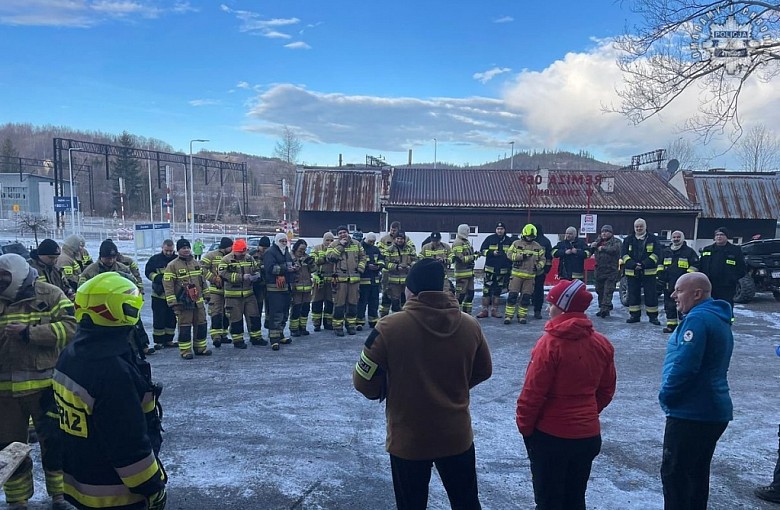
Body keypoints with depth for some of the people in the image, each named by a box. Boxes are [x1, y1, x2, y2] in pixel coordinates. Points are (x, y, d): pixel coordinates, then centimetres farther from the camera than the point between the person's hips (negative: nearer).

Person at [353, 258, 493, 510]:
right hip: (456, 435, 3)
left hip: (408, 439, -3)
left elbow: (364, 382, -12)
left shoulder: (390, 327, -21)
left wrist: (383, 392, 10)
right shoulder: (469, 325, -9)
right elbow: (483, 372, 6)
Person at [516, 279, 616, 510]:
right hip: (589, 435, 6)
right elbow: (606, 390, 8)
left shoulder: (550, 343, -20)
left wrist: (524, 425, -4)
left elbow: (533, 392, -18)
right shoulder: (602, 344, -1)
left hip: (550, 435, -5)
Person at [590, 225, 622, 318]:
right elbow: (589, 252, 18)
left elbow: (615, 249, -21)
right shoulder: (598, 241, 17)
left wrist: (603, 248, -15)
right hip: (599, 270, 6)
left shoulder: (616, 241, 0)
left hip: (611, 271, -6)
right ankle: (602, 308, 21)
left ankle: (605, 308, -18)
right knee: (599, 290, 11)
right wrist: (592, 247, -4)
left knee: (608, 290, -12)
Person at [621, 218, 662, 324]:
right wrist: (633, 265, -15)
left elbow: (656, 254, -5)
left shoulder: (653, 239, 5)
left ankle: (653, 316, 7)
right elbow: (624, 254, 1)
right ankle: (634, 315, 16)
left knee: (651, 294, 0)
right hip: (632, 272, 2)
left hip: (649, 272, -2)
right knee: (633, 294, 7)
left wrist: (644, 264, -16)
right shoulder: (628, 240, 9)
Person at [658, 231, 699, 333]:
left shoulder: (689, 251, 1)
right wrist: (660, 274, 12)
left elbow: (694, 265, -3)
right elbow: (660, 264, 24)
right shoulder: (666, 251, 15)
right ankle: (671, 325, 14)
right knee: (669, 305, 7)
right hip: (668, 285, 5)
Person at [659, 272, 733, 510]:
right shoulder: (720, 319, 14)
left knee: (674, 472, 0)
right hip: (714, 411, 10)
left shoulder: (698, 318, -19)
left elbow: (684, 365, -26)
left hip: (690, 412, -10)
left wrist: (666, 395, -12)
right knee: (697, 471, 19)